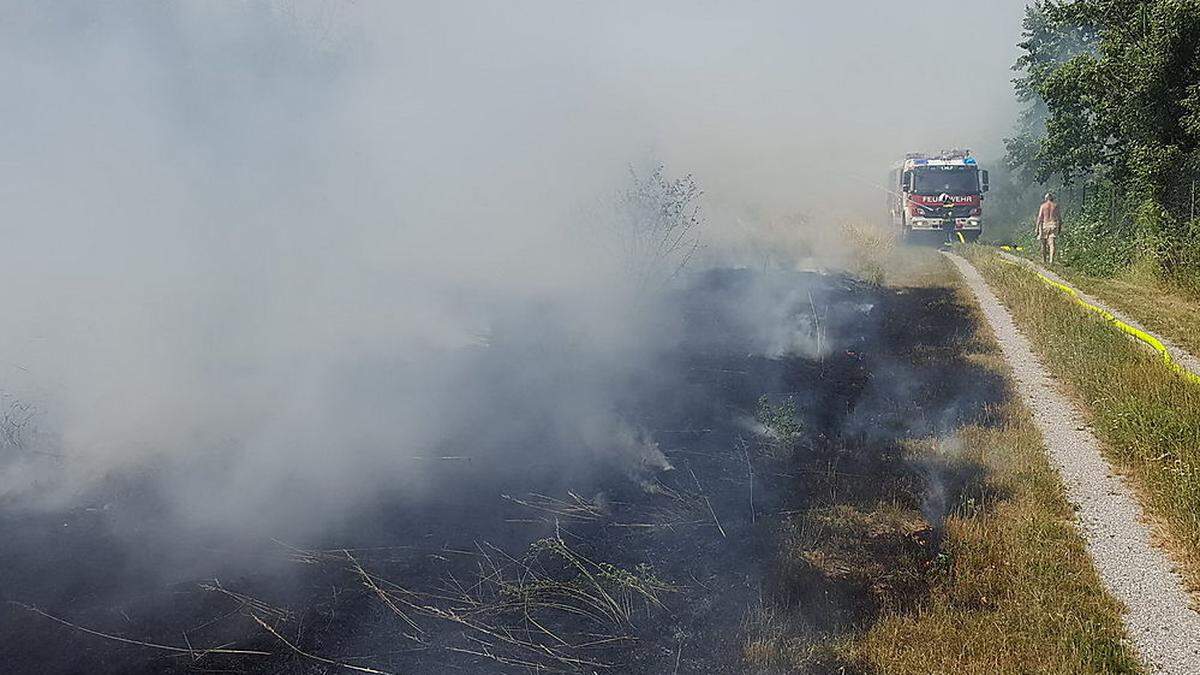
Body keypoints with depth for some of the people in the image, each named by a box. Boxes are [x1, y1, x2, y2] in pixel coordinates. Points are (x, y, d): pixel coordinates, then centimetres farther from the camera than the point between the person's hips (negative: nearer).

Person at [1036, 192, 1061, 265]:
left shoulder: (1043, 205, 0)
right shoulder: (1056, 205, 4)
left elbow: (1040, 217, -4)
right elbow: (1058, 217, 4)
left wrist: (1037, 228, -1)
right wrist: (1059, 228, 11)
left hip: (1045, 225, 0)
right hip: (1053, 225, 0)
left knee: (1044, 243, 14)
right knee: (1052, 244, -5)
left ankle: (1044, 259, 22)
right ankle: (1051, 260, -16)